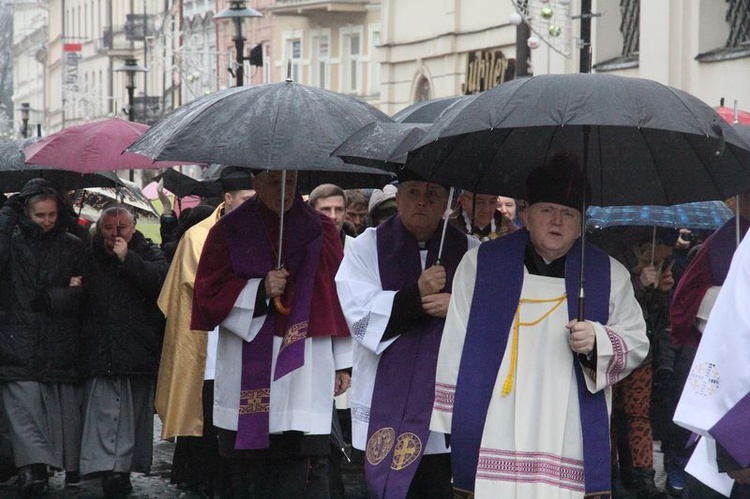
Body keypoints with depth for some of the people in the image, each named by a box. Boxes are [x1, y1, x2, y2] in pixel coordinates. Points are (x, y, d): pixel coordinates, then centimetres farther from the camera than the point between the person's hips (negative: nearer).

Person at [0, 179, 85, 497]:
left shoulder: (72, 246, 10)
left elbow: (83, 292, 8)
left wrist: (49, 299, -7)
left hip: (60, 347, 1)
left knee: (64, 408, -1)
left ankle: (72, 468, 6)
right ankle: (32, 468, -17)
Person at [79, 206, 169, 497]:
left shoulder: (148, 253, 6)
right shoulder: (90, 256, 11)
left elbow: (161, 279, -13)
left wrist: (127, 258, -12)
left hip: (138, 349, 0)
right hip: (99, 350, 0)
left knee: (134, 411, 4)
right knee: (101, 409, -10)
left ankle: (123, 469, 12)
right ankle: (104, 467, -13)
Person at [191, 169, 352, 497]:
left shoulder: (319, 231, 7)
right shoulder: (230, 232, 5)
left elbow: (339, 298, 8)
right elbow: (208, 295, 4)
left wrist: (343, 363, 6)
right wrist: (259, 290, -11)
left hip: (305, 369, 0)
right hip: (248, 374, 0)